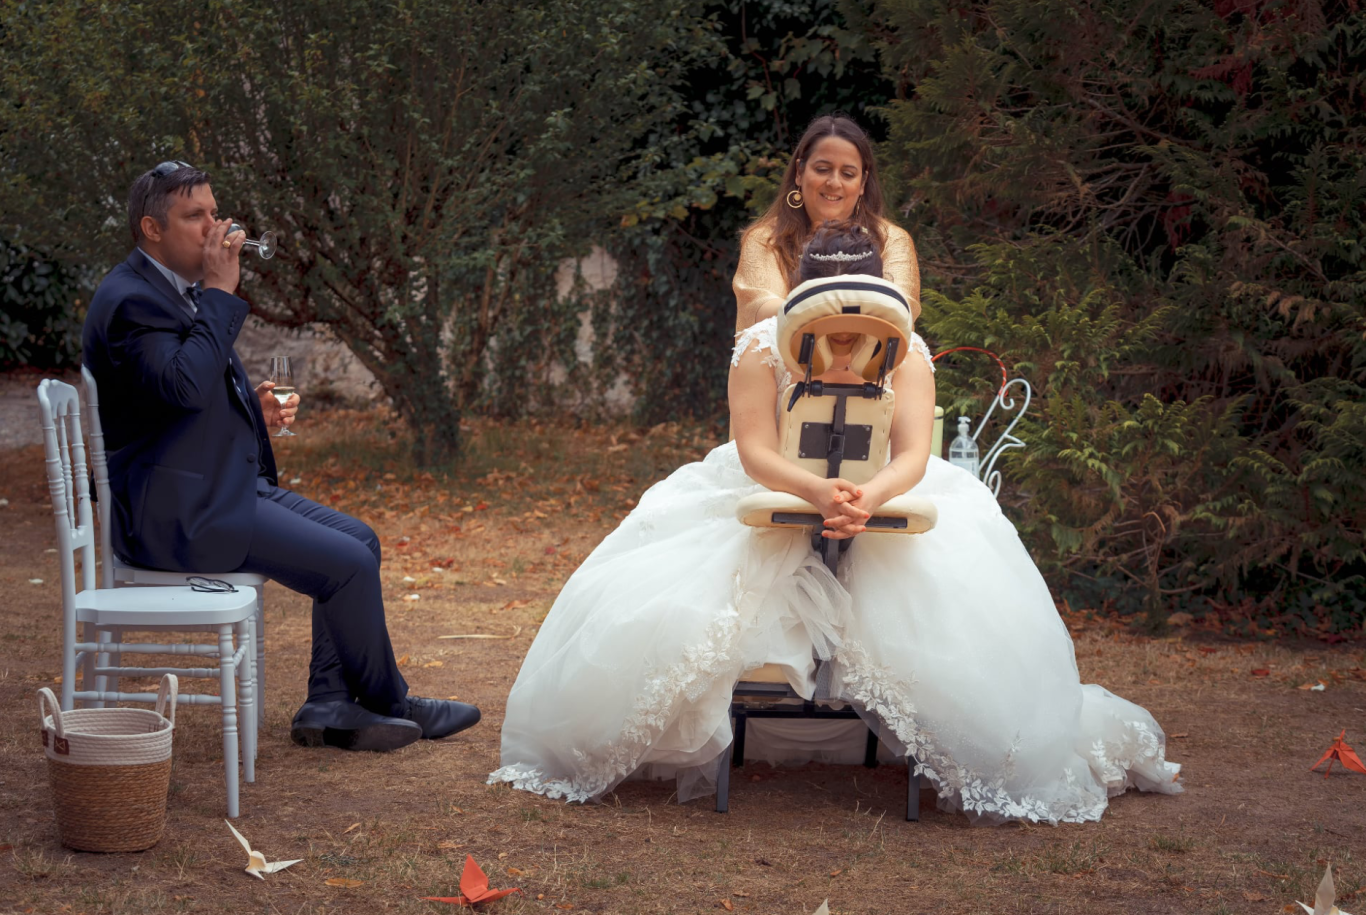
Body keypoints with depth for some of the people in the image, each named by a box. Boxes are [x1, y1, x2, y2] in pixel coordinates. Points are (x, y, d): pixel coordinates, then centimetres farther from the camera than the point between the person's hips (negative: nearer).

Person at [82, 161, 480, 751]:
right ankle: (388, 702, 8)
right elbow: (188, 384, -33)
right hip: (180, 509, -11)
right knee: (347, 563, -13)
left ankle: (329, 706, 6)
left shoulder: (183, 291, 15)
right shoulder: (129, 300, -18)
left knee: (359, 541, 6)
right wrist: (220, 292, -24)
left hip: (231, 485, 11)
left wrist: (256, 411, 6)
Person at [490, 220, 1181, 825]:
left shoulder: (905, 352, -12)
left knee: (964, 598, -22)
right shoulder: (762, 347, -15)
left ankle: (985, 759, -1)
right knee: (656, 596, -19)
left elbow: (913, 456, -22)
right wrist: (819, 493, -44)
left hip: (885, 502, 1)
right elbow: (755, 453, -23)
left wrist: (869, 498, -46)